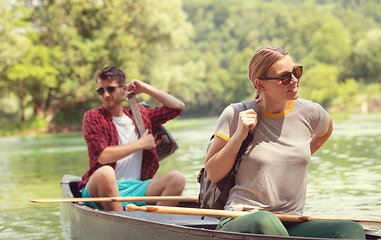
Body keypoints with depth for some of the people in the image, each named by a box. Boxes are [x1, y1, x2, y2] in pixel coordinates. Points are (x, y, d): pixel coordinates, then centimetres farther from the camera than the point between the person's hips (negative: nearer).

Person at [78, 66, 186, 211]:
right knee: (105, 172, -38)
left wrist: (146, 89, 15)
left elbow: (178, 107, 21)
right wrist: (140, 143, -3)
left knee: (176, 179, -18)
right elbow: (103, 156, -11)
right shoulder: (92, 117, 3)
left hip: (135, 189, 4)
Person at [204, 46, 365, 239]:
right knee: (266, 221, -40)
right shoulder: (235, 115, -2)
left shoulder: (310, 113, 5)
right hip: (240, 221, -3)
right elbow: (213, 175, -1)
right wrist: (239, 136, -12)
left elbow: (325, 131, 32)